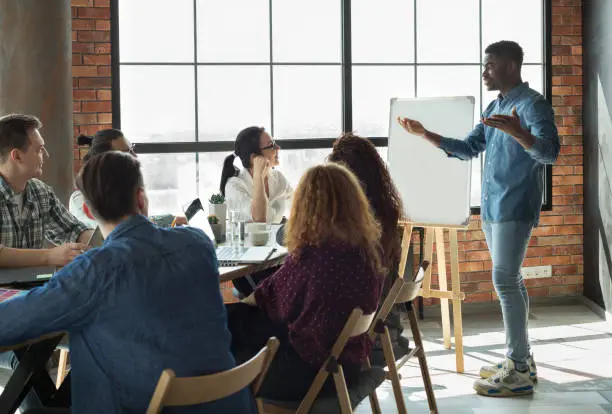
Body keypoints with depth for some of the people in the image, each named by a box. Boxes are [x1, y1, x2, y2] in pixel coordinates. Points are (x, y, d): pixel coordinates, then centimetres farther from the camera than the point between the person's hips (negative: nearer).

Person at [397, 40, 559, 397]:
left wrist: (517, 132, -41)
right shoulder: (494, 108, 16)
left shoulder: (533, 104, -11)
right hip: (491, 207, 9)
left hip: (515, 207, -9)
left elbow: (550, 153, -23)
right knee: (510, 280, 11)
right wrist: (425, 134, 14)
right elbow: (468, 149, 21)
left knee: (505, 280, -12)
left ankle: (519, 372, -9)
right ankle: (521, 359, 18)